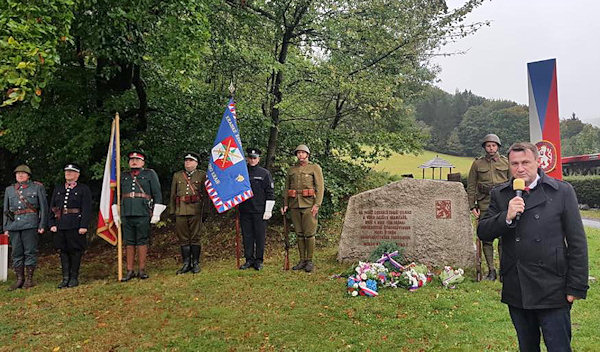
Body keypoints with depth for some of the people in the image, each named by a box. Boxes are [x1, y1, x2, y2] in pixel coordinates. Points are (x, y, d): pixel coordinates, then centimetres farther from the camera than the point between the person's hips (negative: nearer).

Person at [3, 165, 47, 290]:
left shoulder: (37, 187, 5)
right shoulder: (9, 189, 16)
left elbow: (43, 207, 2)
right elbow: (6, 209, 17)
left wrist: (42, 225, -5)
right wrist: (5, 227, 10)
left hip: (30, 224, -4)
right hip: (13, 225, 4)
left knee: (30, 251, -2)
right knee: (16, 252, 6)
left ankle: (29, 279, 6)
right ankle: (19, 279, 14)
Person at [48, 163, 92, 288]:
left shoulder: (84, 189, 1)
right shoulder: (58, 189, 16)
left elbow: (86, 209, -6)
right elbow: (52, 207, 14)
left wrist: (84, 226, -14)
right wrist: (52, 224, 3)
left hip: (75, 226, -4)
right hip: (60, 226, 5)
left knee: (75, 251, 1)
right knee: (63, 251, 8)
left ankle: (74, 277, 11)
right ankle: (65, 278, 15)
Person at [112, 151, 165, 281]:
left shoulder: (150, 174, 8)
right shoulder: (123, 177, 18)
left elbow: (157, 194, 3)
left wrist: (156, 214, -4)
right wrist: (116, 214, 12)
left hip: (143, 214, -3)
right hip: (126, 215, 3)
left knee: (142, 242, 1)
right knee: (129, 242, 5)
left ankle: (142, 270, 8)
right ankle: (130, 271, 12)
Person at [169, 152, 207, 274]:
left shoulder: (202, 175, 7)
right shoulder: (177, 176, 14)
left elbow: (205, 194, 5)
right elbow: (173, 195, 13)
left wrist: (203, 209, -2)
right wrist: (172, 211, 8)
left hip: (196, 211, -2)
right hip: (180, 211, 3)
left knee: (195, 238, 2)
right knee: (183, 238, 5)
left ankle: (195, 263, 11)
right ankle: (186, 264, 13)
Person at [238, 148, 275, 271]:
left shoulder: (265, 173, 0)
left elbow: (270, 193, -2)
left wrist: (268, 210, -8)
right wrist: (237, 206, 17)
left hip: (259, 211, -3)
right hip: (245, 211, 3)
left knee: (260, 236, 2)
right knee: (247, 236, 7)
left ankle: (259, 260, 12)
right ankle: (249, 259, 17)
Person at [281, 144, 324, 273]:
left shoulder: (315, 168, 2)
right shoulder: (291, 170, 14)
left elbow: (320, 187, -5)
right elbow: (286, 188, 17)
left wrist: (317, 205, -13)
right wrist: (285, 204, 8)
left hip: (309, 205, -4)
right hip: (295, 205, 4)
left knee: (309, 234, -3)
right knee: (299, 234, 8)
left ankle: (310, 261, 7)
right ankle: (302, 260, 16)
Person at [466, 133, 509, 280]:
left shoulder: (506, 162, 8)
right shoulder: (477, 163, 7)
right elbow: (471, 186, 8)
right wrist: (472, 206, 2)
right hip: (484, 204, 0)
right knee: (487, 238, 3)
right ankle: (491, 270, 12)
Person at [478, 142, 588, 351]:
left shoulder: (562, 191, -3)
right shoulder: (499, 194, 5)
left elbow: (577, 242, -3)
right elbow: (483, 233, 0)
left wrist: (576, 287, -5)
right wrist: (507, 217, -17)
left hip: (552, 291, -3)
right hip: (516, 291, 3)